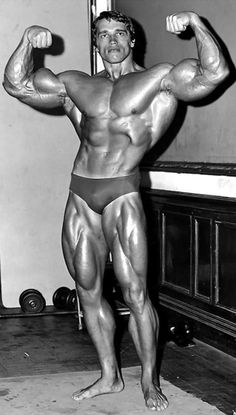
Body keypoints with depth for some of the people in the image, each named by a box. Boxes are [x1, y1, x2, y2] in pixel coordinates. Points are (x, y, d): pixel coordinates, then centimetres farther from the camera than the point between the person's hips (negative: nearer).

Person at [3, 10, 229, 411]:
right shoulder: (74, 85, 15)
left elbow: (215, 73, -9)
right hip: (80, 195, 5)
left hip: (121, 194, -4)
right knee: (88, 291, 10)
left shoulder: (159, 80, 4)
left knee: (135, 292, -5)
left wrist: (196, 24, -17)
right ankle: (109, 376, 25)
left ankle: (149, 381, 11)